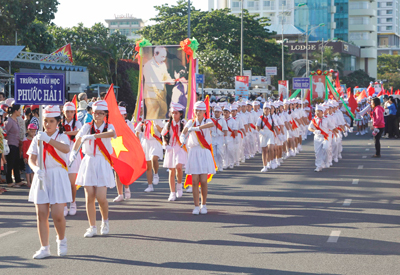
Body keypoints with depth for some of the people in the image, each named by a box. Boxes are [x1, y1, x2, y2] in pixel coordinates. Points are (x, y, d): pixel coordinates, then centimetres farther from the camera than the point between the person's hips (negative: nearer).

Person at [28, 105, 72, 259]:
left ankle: (62, 240, 20)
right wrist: (36, 169, -19)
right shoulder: (38, 138, 10)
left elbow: (66, 149, -26)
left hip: (58, 178, -4)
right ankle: (44, 248, 8)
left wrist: (48, 139, -38)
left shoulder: (61, 137, -3)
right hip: (41, 178, 4)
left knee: (57, 214, -8)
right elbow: (31, 159, 4)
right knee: (41, 214, 0)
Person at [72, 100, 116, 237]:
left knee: (101, 197, -9)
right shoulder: (87, 126, 4)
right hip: (88, 163, 2)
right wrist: (73, 150, -35)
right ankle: (92, 227, 9)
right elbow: (79, 138, -14)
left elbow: (112, 133, -26)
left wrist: (93, 136, -39)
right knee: (89, 197, 0)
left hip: (102, 164, -2)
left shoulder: (109, 127, 0)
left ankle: (105, 221, 19)